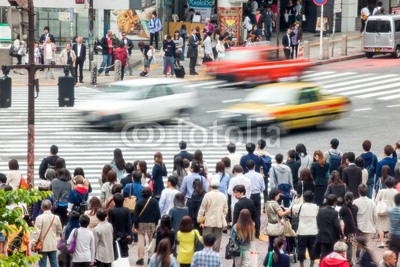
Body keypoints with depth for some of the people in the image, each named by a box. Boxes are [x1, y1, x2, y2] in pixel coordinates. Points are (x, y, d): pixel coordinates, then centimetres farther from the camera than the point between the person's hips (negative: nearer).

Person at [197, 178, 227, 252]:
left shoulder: (207, 195, -10)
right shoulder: (223, 196, 0)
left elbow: (202, 209, -6)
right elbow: (225, 210, 8)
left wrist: (199, 219, 5)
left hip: (208, 221, -3)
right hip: (219, 222, 3)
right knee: (217, 240, 7)